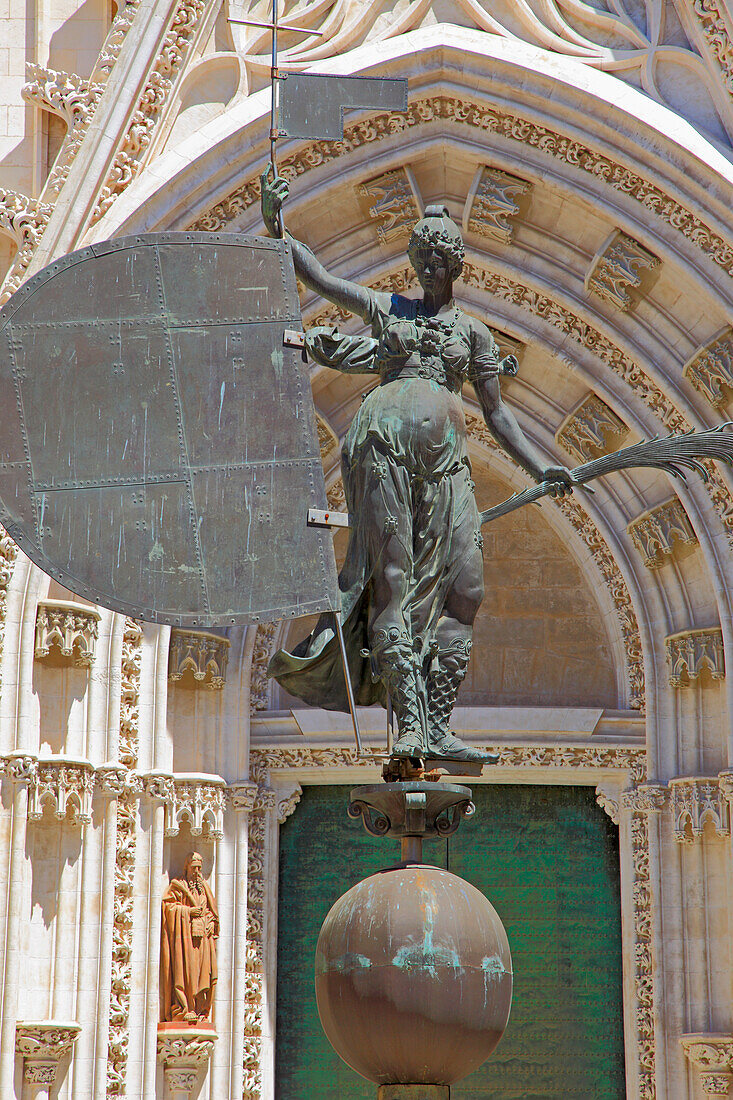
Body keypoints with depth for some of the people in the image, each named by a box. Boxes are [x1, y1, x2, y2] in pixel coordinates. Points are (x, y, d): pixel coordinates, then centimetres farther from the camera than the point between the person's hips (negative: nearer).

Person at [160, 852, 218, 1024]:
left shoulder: (203, 888, 22)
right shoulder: (177, 886, 6)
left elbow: (211, 911, 26)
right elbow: (168, 905, -5)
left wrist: (211, 924, 7)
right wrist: (188, 910, -12)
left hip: (203, 934, 5)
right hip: (184, 934, -5)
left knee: (203, 971, -2)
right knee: (185, 970, -13)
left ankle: (200, 1010, -1)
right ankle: (182, 1009, -16)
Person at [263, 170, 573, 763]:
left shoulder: (473, 331, 21)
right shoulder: (387, 307, 19)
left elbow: (497, 411, 20)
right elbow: (315, 274, 18)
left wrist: (540, 468, 10)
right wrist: (277, 228, 4)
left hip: (446, 458, 2)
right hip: (387, 443, -2)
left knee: (464, 588, -11)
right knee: (393, 578, -14)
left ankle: (439, 729, -10)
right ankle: (410, 725, -20)